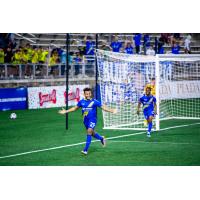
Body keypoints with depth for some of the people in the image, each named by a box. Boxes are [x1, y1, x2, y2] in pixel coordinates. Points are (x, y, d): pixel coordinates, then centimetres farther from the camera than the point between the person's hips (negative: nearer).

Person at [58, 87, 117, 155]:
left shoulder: (94, 101, -9)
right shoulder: (81, 102, 1)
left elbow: (103, 107, -7)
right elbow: (75, 108, 15)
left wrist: (111, 110, -19)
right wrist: (66, 111, 13)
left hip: (92, 119, -5)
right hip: (85, 120, 5)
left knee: (89, 132, -19)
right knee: (92, 133, 18)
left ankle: (85, 150, -19)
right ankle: (101, 138, 49)